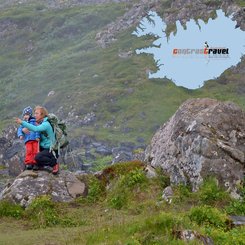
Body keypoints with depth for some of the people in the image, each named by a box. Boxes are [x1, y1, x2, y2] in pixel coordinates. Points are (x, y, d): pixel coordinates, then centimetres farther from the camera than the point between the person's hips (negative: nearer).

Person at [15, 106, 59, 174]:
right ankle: (43, 165, 11)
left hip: (52, 150, -10)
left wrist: (22, 122, -38)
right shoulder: (40, 123, 10)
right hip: (44, 148, 10)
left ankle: (54, 163, -6)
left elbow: (35, 129, -36)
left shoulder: (46, 124, -20)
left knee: (38, 157, -30)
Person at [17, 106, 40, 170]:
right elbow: (19, 130, 11)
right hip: (28, 140, 2)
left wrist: (37, 136, -13)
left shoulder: (34, 121, 8)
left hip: (35, 139, -2)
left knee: (35, 151, -5)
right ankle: (28, 163, -10)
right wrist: (20, 135, -9)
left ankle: (35, 163, 1)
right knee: (29, 151, -11)